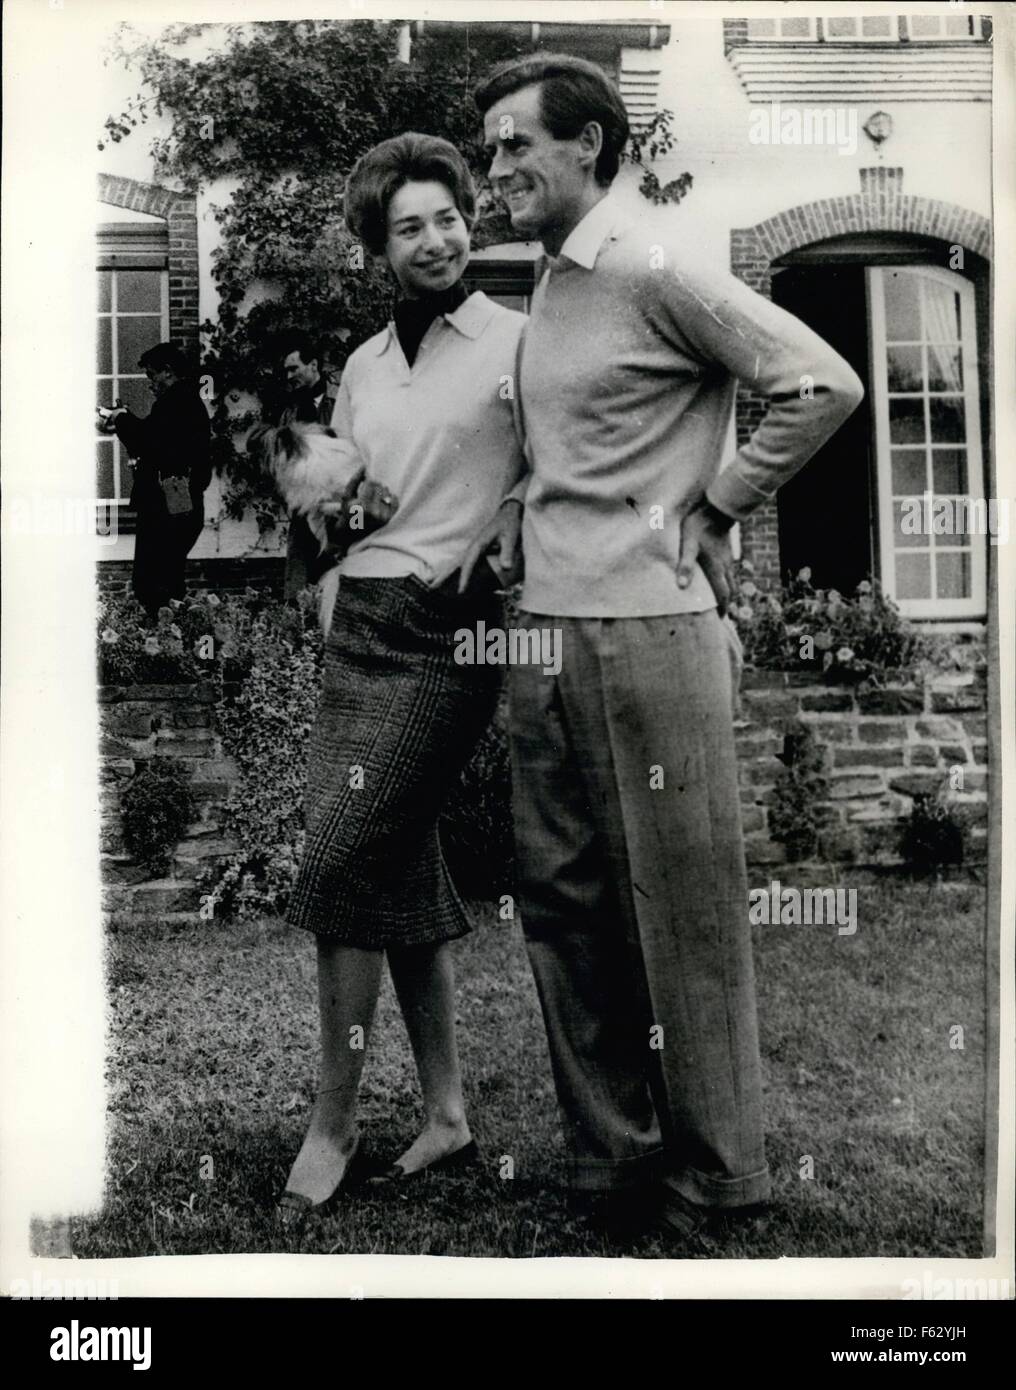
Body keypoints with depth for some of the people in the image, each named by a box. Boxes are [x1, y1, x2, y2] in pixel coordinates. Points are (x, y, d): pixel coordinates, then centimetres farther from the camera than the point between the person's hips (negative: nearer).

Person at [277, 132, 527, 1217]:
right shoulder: (363, 365, 18)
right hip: (357, 619, 7)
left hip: (445, 627, -7)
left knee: (340, 862, -11)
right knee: (400, 867, 8)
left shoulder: (516, 342, -2)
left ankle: (332, 1121, 4)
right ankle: (447, 1110, 19)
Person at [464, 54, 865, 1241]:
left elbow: (824, 386, -11)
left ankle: (715, 1176, 17)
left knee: (684, 909, 1)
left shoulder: (655, 270, -7)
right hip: (545, 628, 9)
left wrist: (712, 511, -7)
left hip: (646, 626, -8)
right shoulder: (548, 288, 17)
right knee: (561, 900, 11)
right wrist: (522, 510, 11)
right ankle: (609, 1156, 25)